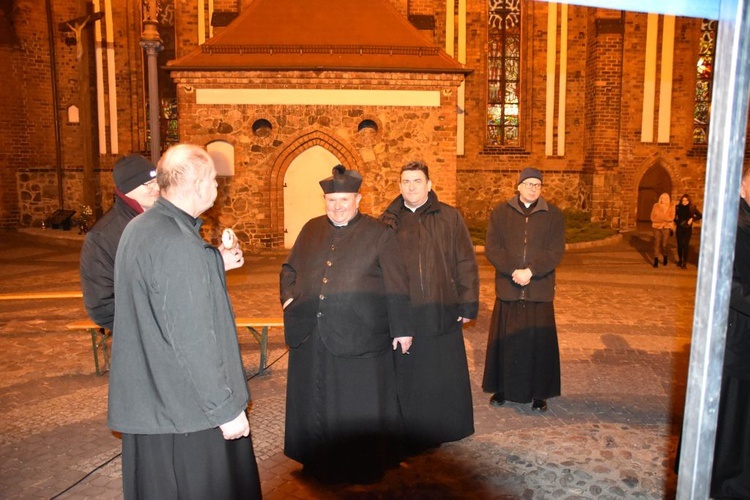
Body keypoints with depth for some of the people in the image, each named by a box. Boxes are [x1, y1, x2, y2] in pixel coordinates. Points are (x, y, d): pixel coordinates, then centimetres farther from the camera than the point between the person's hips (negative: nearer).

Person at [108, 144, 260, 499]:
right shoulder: (179, 242, -24)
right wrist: (226, 408, -17)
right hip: (186, 407, -9)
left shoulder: (138, 229, 5)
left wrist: (216, 266, 15)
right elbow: (193, 339, -25)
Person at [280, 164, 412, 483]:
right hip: (311, 335, 5)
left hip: (358, 336, -4)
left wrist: (402, 329, -4)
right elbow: (289, 269, 20)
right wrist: (288, 297, 3)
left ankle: (365, 466, 25)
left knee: (359, 404, 6)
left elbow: (396, 287, -2)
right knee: (315, 401, 15)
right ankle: (319, 460, 34)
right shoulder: (310, 230, 11)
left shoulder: (379, 235, -2)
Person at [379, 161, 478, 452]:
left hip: (441, 311, 0)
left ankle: (444, 429, 30)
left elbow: (465, 263, 3)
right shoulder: (389, 220, 7)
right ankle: (410, 433, 25)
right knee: (406, 375, 8)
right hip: (402, 313, 1)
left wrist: (468, 304, -1)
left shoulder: (449, 217, 4)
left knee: (443, 373, 11)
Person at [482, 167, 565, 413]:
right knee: (505, 339, 7)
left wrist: (530, 272, -17)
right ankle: (502, 388, 22)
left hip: (539, 290, 0)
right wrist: (513, 271, -15)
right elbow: (492, 247, -3)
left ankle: (539, 392, 19)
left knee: (539, 340, 5)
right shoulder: (500, 213, 5)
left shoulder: (554, 215, 4)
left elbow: (555, 251, -4)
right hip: (507, 288, 0)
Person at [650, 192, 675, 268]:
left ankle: (665, 256, 26)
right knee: (656, 243, -3)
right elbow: (653, 218, -3)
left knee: (664, 244, -2)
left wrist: (659, 217, -15)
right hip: (657, 226, 0)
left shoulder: (671, 207, 0)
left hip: (666, 227, 0)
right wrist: (665, 218, -12)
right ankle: (656, 260, 3)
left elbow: (671, 218, -10)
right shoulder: (656, 206, 1)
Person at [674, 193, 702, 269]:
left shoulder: (692, 208, -4)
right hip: (679, 229, 1)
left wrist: (692, 219, -9)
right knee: (679, 244, 8)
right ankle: (680, 260, 22)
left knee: (686, 245, -6)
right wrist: (677, 222, -5)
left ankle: (685, 262, -1)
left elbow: (700, 215, 4)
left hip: (688, 229, -1)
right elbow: (673, 216, 9)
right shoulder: (678, 207, -3)